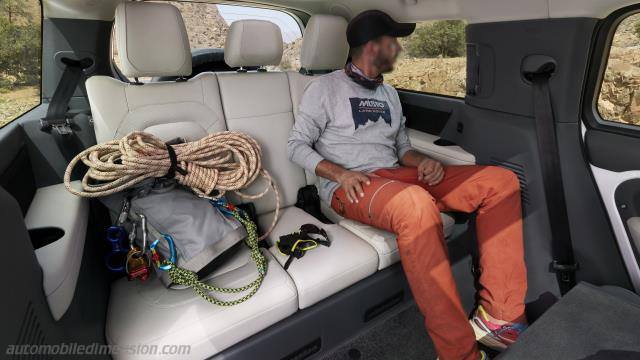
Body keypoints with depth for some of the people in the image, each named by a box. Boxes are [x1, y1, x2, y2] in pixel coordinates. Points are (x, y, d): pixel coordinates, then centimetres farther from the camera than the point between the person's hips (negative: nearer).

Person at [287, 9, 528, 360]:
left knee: (499, 181, -9)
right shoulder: (325, 87, 3)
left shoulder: (389, 94, 22)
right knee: (416, 205, -41)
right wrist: (340, 174, -17)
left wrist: (423, 161, -2)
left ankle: (497, 316, -13)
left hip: (396, 177, 7)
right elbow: (296, 145, 0)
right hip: (349, 187, -6)